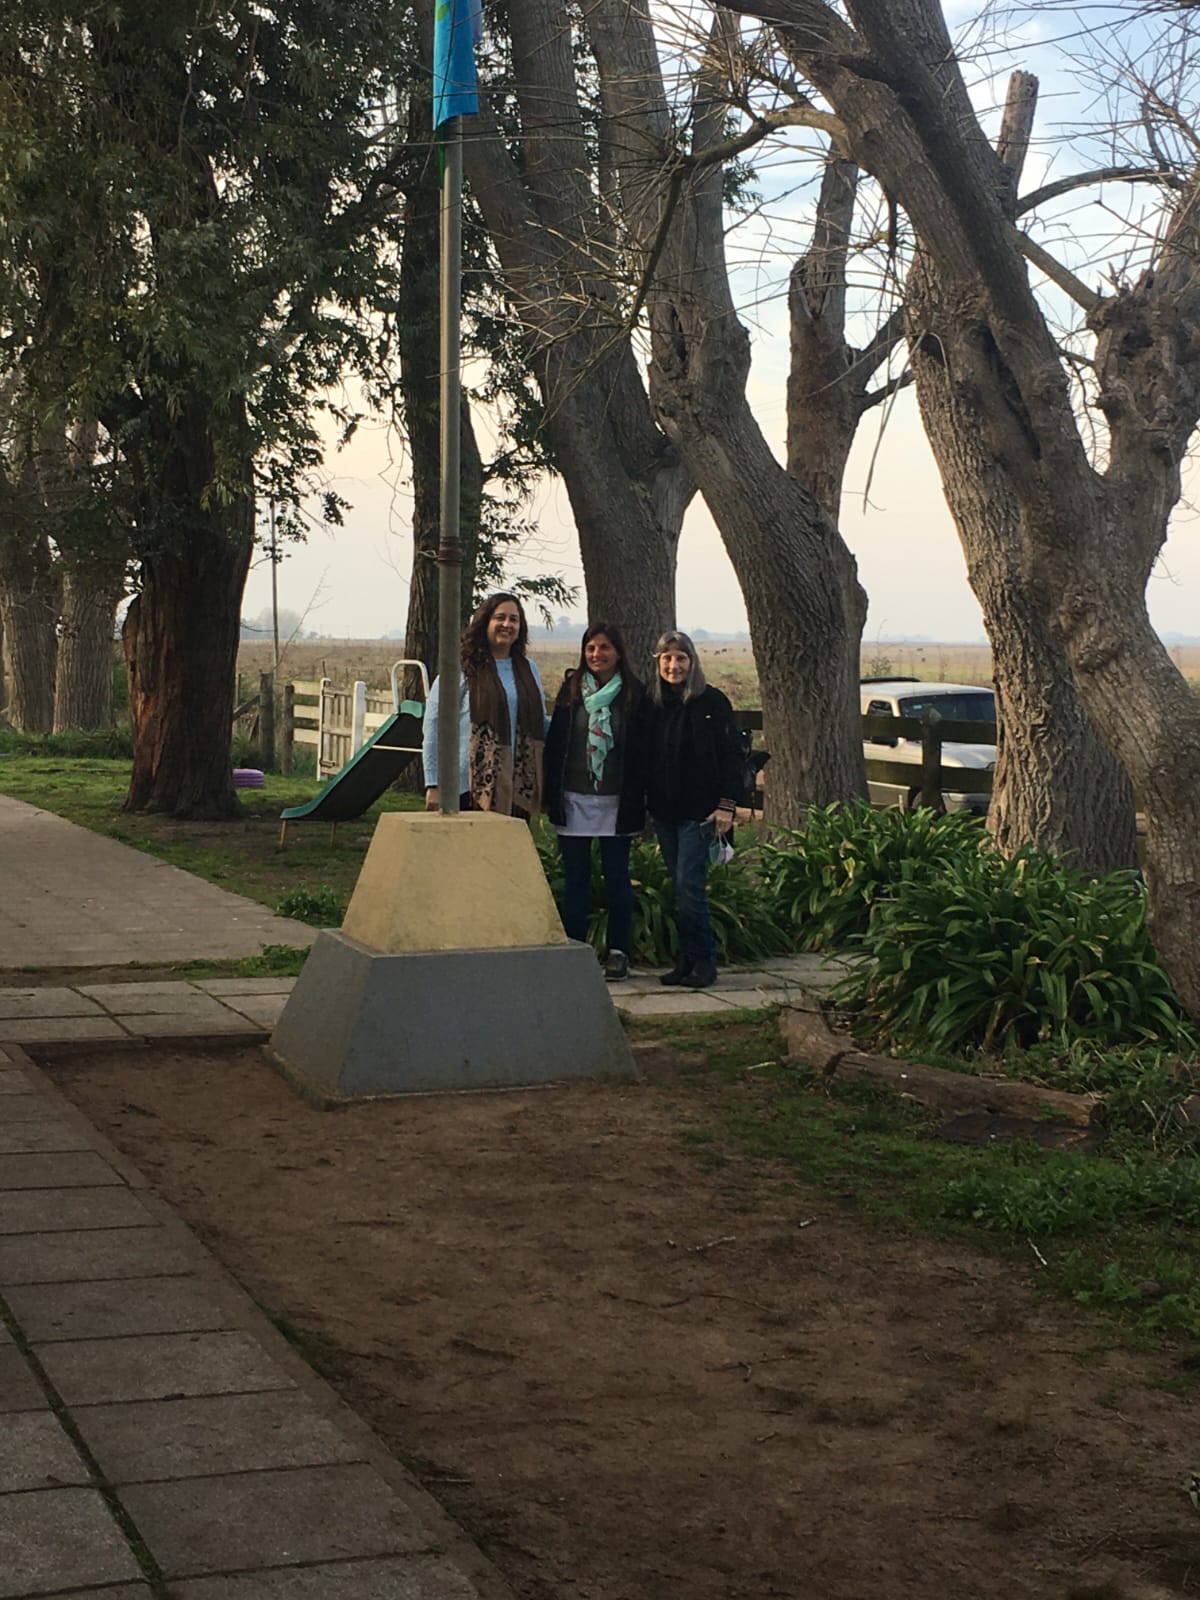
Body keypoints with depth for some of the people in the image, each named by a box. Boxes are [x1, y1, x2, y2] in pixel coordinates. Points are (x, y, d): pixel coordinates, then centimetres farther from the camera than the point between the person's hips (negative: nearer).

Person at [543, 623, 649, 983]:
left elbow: (640, 751, 0)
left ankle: (618, 952, 12)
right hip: (574, 800, 2)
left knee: (617, 878, 4)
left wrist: (637, 804, -6)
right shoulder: (570, 690, 5)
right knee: (575, 878, 6)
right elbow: (554, 742, 5)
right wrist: (551, 797, 0)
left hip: (615, 803, -2)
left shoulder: (634, 695, 0)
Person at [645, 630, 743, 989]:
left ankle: (704, 959, 0)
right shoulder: (651, 703, 7)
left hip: (699, 810, -5)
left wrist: (726, 805, -11)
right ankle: (688, 959, 14)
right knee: (680, 886, 9)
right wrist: (642, 804, 7)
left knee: (689, 884, -10)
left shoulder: (712, 702, -6)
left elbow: (731, 755, -6)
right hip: (664, 810, 5)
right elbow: (643, 756, 12)